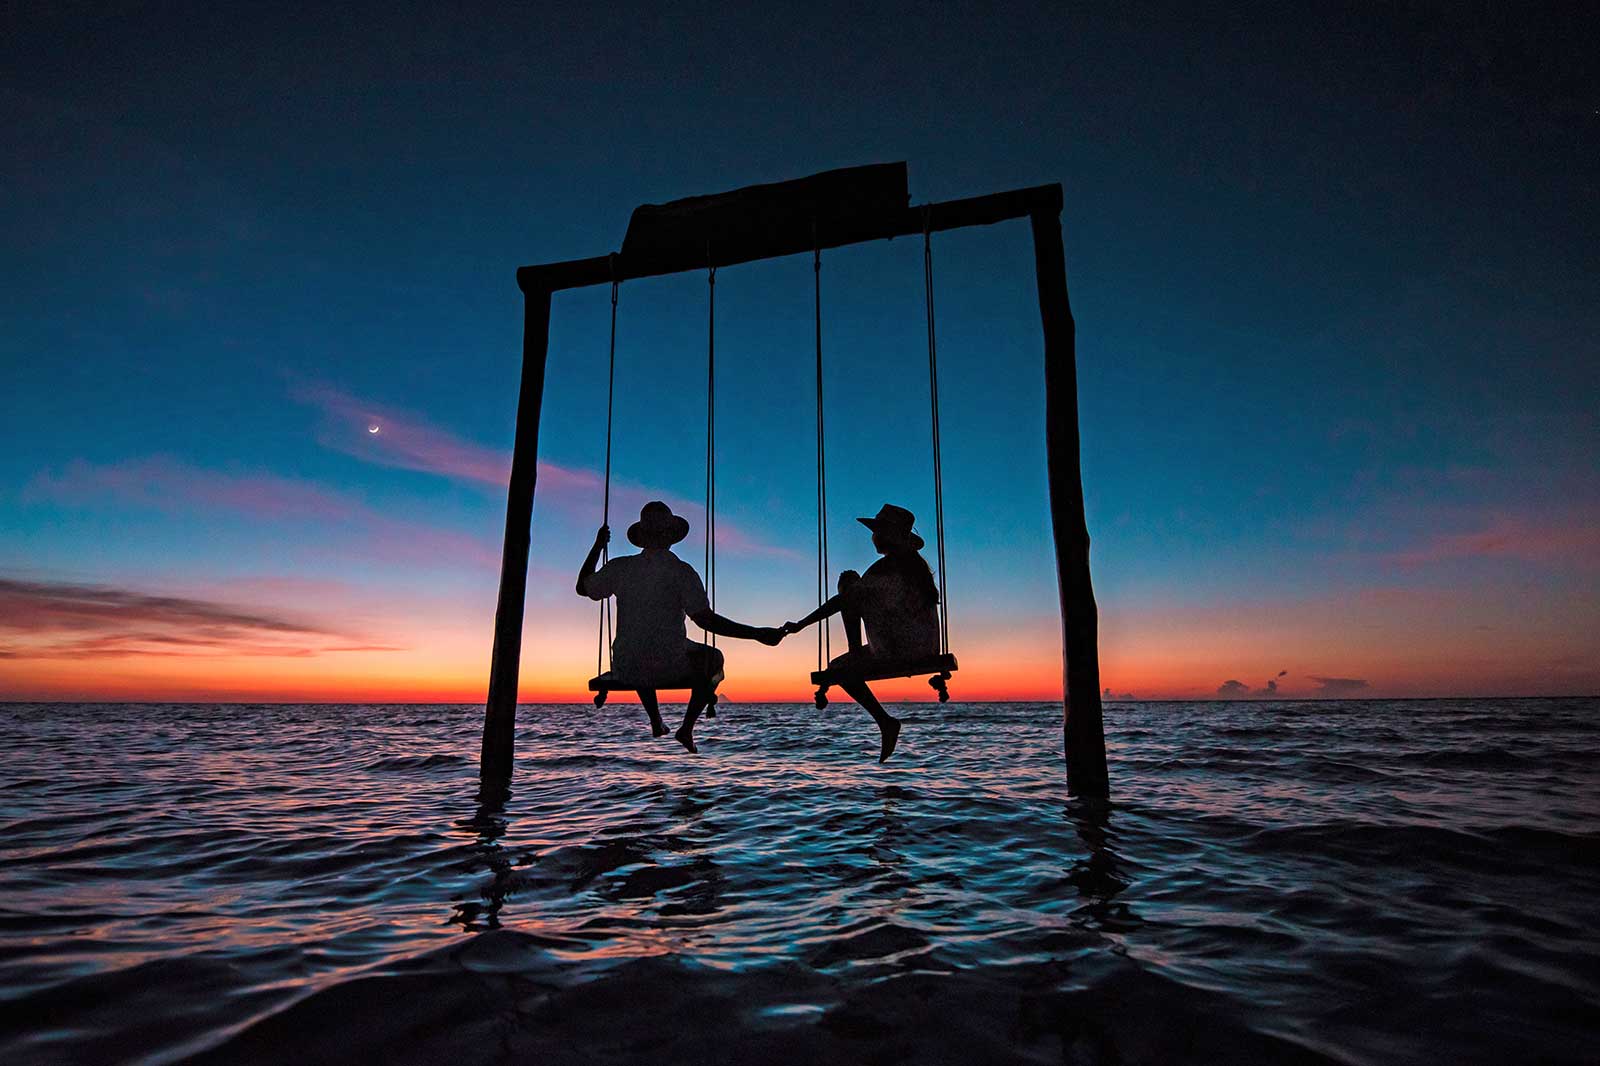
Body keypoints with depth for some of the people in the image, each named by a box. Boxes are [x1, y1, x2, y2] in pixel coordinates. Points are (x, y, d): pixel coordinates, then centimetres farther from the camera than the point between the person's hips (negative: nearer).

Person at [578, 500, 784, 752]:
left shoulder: (620, 567, -3)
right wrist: (758, 634, -17)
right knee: (714, 658, 26)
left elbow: (583, 587, 15)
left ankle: (656, 722, 43)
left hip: (624, 670, 4)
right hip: (670, 668, -4)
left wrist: (597, 547, 26)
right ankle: (687, 728, 18)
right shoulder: (681, 571, -14)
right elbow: (706, 620, -20)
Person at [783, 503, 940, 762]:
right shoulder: (917, 563, 7)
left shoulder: (883, 569, -15)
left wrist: (800, 624, -6)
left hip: (899, 651, -8)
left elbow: (840, 602, -14)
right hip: (927, 648, 8)